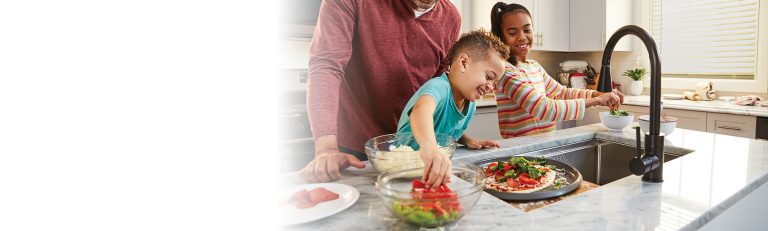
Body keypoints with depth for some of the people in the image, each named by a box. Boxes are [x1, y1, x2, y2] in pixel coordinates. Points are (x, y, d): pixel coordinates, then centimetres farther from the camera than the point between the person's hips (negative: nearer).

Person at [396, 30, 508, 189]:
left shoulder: (470, 105, 4)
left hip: (439, 167, 5)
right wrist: (429, 146, -64)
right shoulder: (439, 87, -23)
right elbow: (421, 109, -46)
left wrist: (469, 141, 4)